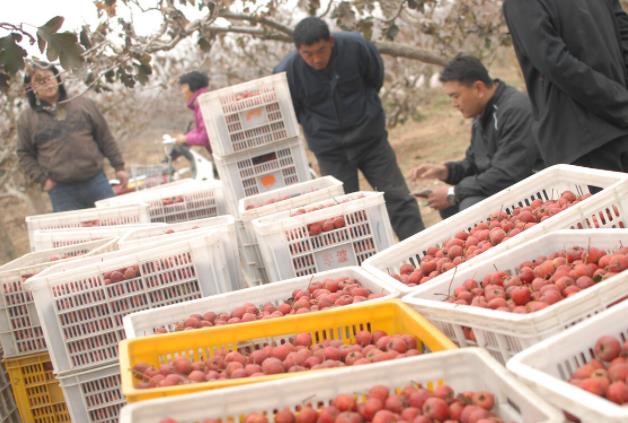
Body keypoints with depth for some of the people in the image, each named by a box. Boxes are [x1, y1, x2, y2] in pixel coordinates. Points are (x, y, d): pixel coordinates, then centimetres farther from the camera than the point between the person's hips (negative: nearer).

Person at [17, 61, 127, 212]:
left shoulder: (83, 104, 6)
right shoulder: (27, 119, 3)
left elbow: (105, 137, 10)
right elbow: (25, 155, 7)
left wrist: (118, 166, 8)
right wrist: (43, 179, -5)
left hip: (96, 181, 1)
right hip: (61, 191, -1)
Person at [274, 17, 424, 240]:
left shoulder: (356, 46, -16)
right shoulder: (287, 71, -19)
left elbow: (375, 78, 5)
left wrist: (365, 108, 8)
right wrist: (315, 125, 1)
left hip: (370, 138, 1)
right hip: (330, 151, -1)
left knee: (398, 199, 4)